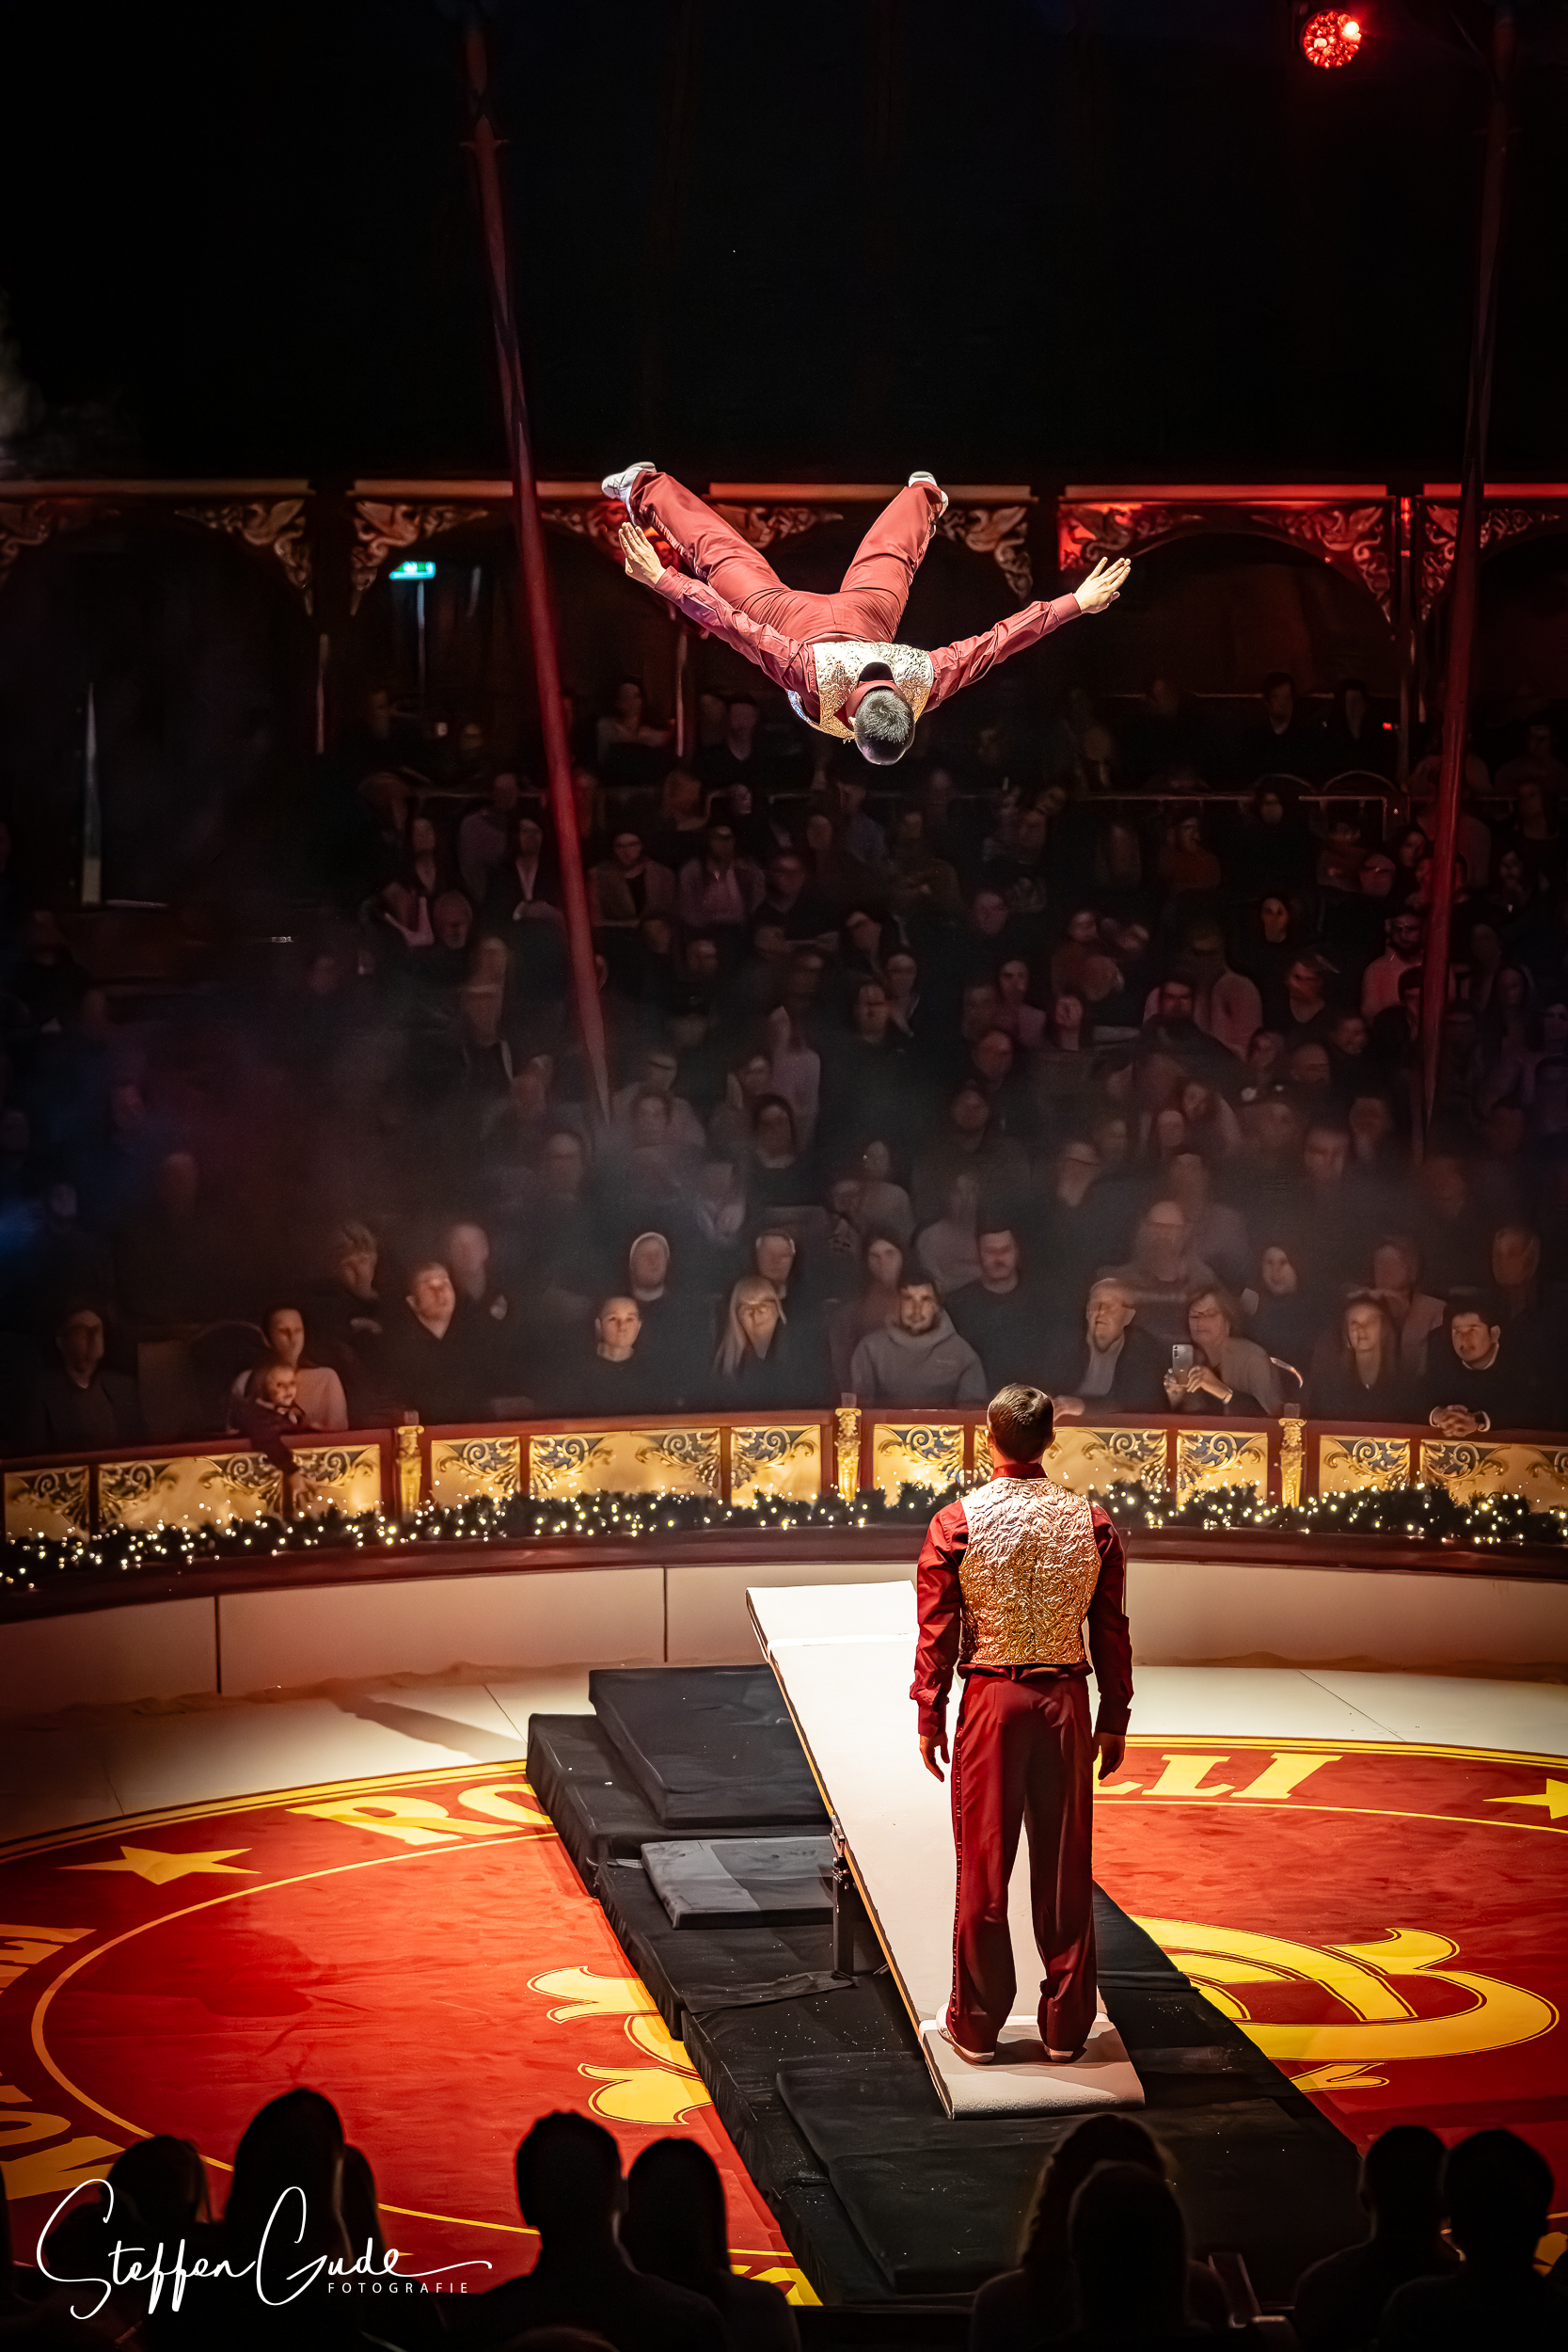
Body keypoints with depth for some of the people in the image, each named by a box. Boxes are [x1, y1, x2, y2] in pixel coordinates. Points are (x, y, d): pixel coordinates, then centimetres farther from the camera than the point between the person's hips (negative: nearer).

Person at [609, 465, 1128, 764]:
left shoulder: (926, 679, -42)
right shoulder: (813, 673, -48)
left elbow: (998, 640, -36)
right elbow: (731, 624, -47)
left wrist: (1077, 603, -34)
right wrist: (661, 579, -48)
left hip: (866, 617, 2)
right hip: (794, 621, -2)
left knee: (887, 562, 35)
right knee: (725, 559, 23)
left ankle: (921, 493, 67)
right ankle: (647, 489, 47)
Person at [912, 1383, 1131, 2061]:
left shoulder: (956, 1522, -7)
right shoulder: (1092, 1522, -1)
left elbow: (937, 1631, -5)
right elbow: (1112, 1629, 3)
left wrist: (929, 1716, 4)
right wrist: (1114, 1718, 11)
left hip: (991, 1699, -2)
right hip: (1066, 1700, 2)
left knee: (984, 1865, 6)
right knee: (1065, 1867, 8)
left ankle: (976, 2025, 12)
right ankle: (1066, 2024, 15)